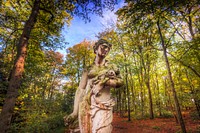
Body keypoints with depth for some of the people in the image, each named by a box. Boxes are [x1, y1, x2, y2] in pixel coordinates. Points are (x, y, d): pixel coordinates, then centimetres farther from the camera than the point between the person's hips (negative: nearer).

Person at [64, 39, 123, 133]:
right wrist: (75, 111, 0)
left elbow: (120, 82, 4)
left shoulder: (112, 67, 13)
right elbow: (80, 89, 6)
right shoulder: (88, 68, 9)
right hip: (87, 106, 1)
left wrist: (104, 81, -11)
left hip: (104, 107, 0)